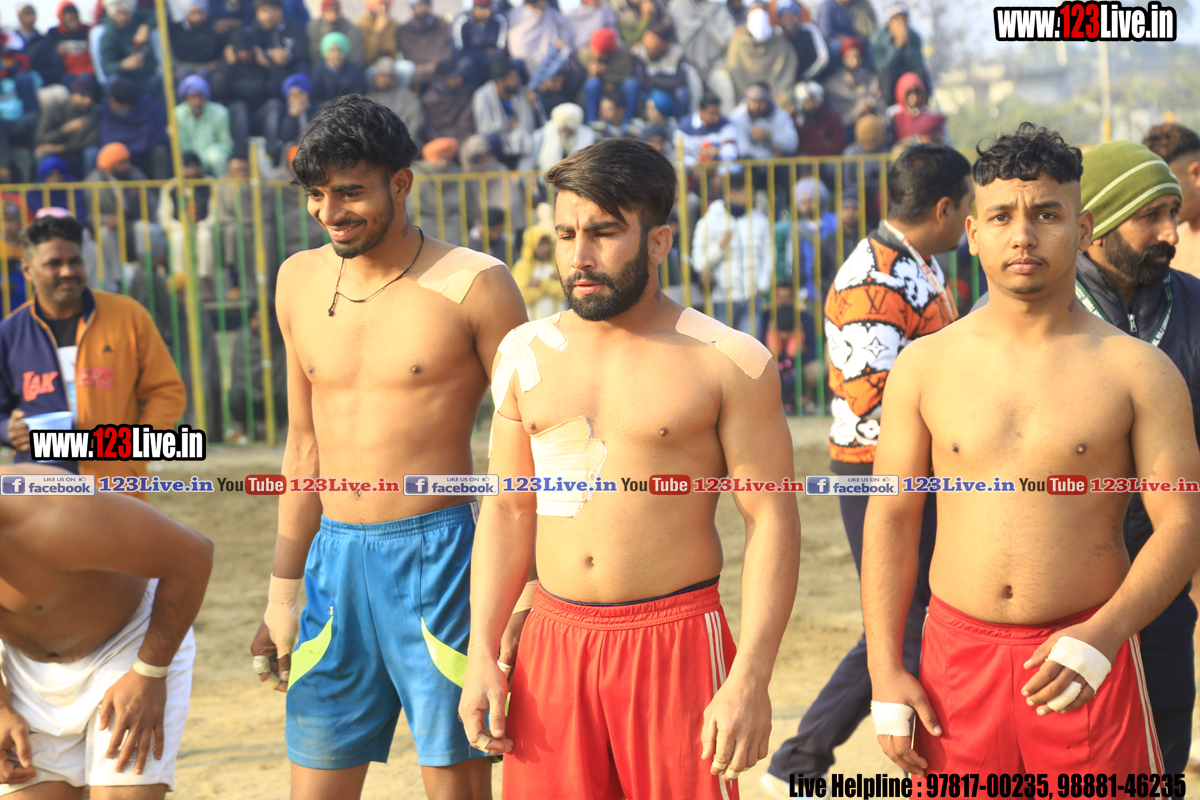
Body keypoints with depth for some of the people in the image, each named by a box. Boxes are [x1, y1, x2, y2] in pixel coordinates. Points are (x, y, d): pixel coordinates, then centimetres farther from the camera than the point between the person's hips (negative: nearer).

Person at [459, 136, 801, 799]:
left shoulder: (726, 361, -4)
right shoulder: (526, 355, 9)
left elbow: (772, 521, -6)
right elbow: (507, 510, 13)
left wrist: (750, 680, -14)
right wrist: (482, 656, 6)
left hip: (677, 640, -3)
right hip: (553, 642, 4)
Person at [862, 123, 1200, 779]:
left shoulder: (1138, 371, -1)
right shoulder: (923, 367, 4)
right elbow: (891, 518, 7)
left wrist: (1102, 637, -19)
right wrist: (885, 673, 0)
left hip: (1090, 657, -1)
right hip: (957, 654, 2)